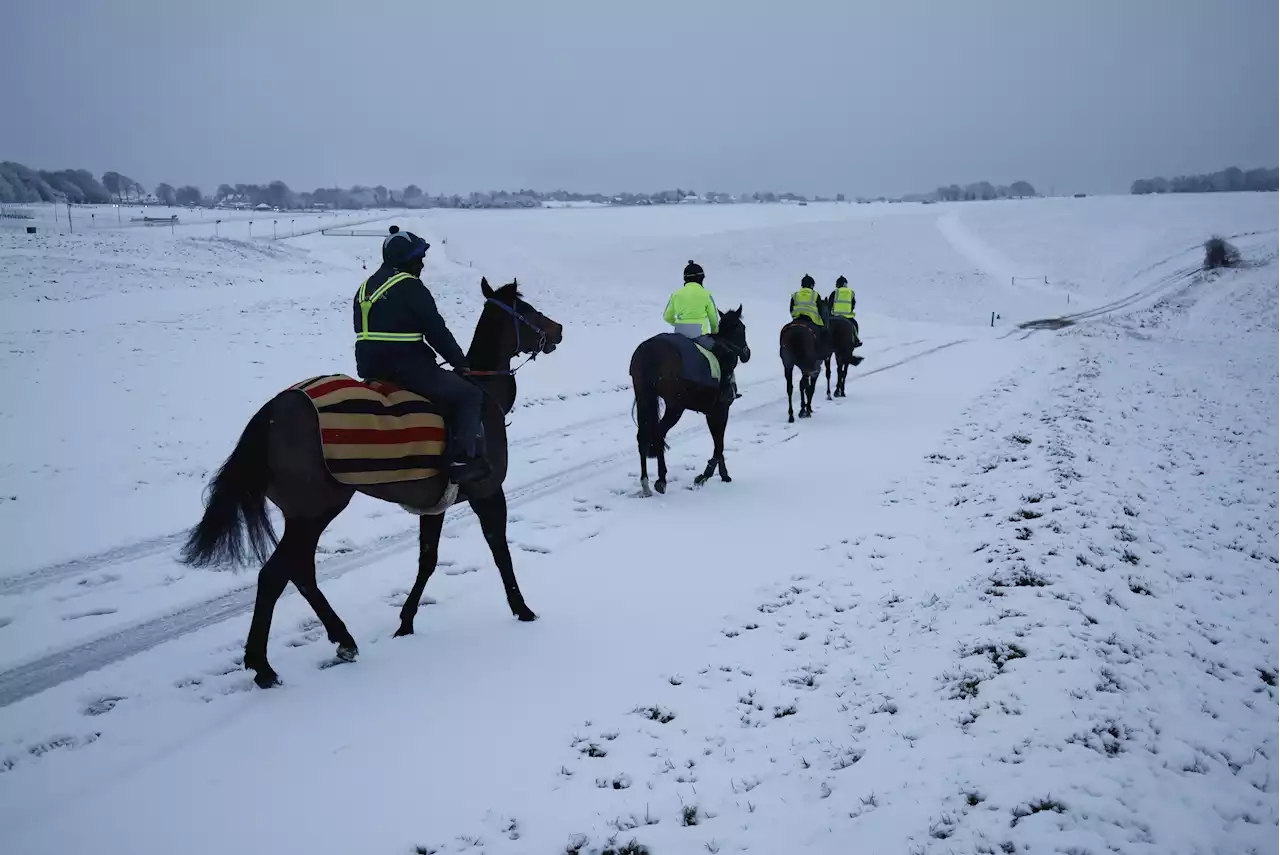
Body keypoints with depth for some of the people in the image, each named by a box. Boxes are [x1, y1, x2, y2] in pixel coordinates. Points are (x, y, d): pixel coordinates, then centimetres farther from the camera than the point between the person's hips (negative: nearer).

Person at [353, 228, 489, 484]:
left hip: (370, 370, 9)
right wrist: (460, 362, 2)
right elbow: (436, 331, -9)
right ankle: (466, 459, -13)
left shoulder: (365, 288, 16)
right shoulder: (410, 286, -9)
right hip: (407, 369, -9)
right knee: (469, 396, 0)